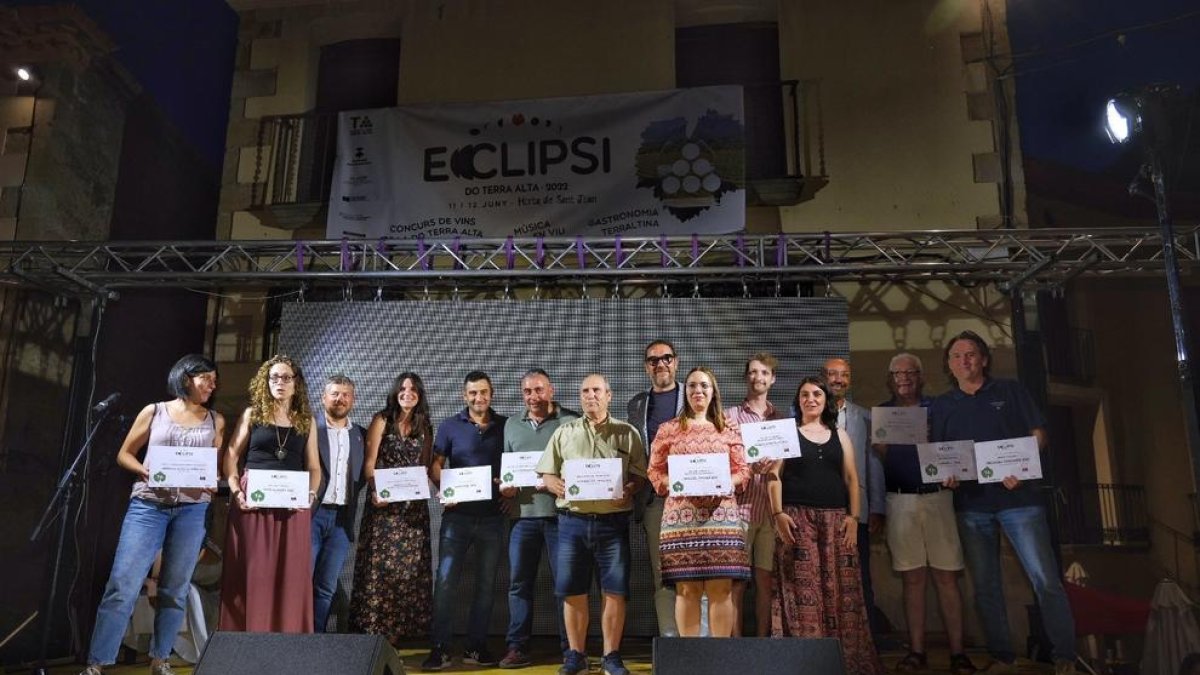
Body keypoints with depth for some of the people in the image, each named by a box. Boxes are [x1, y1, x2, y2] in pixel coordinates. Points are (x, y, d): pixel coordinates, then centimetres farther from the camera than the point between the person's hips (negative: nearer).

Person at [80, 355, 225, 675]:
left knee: (174, 589, 7)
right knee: (122, 585, -7)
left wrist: (212, 482, -8)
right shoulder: (154, 411, 7)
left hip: (192, 509, 2)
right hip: (148, 504, -1)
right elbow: (124, 454, 9)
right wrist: (146, 471, -10)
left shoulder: (215, 421, 12)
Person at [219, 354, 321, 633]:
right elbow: (231, 457, 6)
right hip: (253, 502, -1)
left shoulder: (306, 421, 10)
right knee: (250, 575, 1)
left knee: (290, 576, 2)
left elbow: (314, 467, 10)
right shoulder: (252, 415, 8)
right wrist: (236, 491, -8)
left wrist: (311, 493, -7)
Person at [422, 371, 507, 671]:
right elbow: (436, 465, 4)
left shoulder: (506, 426, 6)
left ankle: (476, 647, 17)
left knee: (486, 583, 7)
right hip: (457, 514, -1)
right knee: (445, 579, -5)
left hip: (492, 517, 1)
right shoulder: (450, 426, 5)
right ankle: (440, 648, 3)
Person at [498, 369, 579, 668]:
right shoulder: (511, 425, 16)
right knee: (519, 581, 6)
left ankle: (570, 648, 12)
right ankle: (517, 647, 15)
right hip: (523, 513, 4)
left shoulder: (571, 422, 0)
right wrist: (503, 486, 0)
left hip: (560, 513, -4)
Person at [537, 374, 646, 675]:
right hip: (573, 521, 1)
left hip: (612, 522, -1)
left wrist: (628, 491, -16)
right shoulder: (564, 433, 11)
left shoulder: (627, 433, 7)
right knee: (573, 591, 5)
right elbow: (547, 474, 10)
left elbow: (639, 473, 4)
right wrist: (558, 487, -10)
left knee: (614, 591, 0)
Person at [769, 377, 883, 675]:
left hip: (836, 519, 3)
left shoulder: (839, 435, 15)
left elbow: (852, 478, 10)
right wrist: (778, 513, -11)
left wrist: (853, 516, -1)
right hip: (797, 518, -2)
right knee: (802, 588, -6)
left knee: (839, 588, 1)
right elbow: (774, 474, 0)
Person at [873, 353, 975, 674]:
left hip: (937, 497, 0)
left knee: (947, 576, -1)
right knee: (912, 578, 3)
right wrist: (880, 449, -11)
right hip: (900, 501, 1)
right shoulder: (881, 414, 11)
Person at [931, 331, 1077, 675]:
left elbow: (1038, 434, 2)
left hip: (1018, 497, -2)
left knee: (1045, 579, -7)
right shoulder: (941, 405, 11)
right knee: (985, 586, 7)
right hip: (971, 504, 3)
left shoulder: (1010, 391, 6)